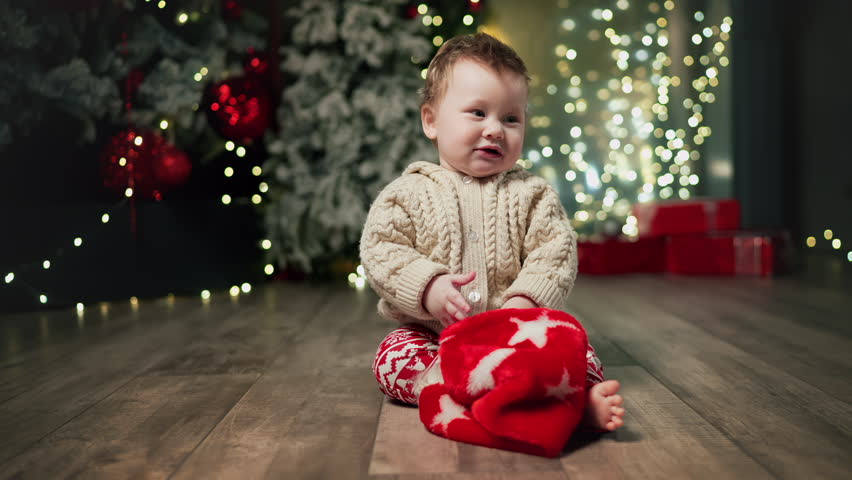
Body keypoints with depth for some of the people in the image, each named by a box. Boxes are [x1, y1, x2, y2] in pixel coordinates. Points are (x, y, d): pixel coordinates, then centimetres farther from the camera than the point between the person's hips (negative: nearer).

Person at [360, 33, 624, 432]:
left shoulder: (531, 194, 5)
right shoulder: (408, 192, 1)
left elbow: (556, 251, -3)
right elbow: (380, 251, -6)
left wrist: (527, 299, -21)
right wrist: (428, 287, -23)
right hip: (431, 335, 0)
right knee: (393, 357, -28)